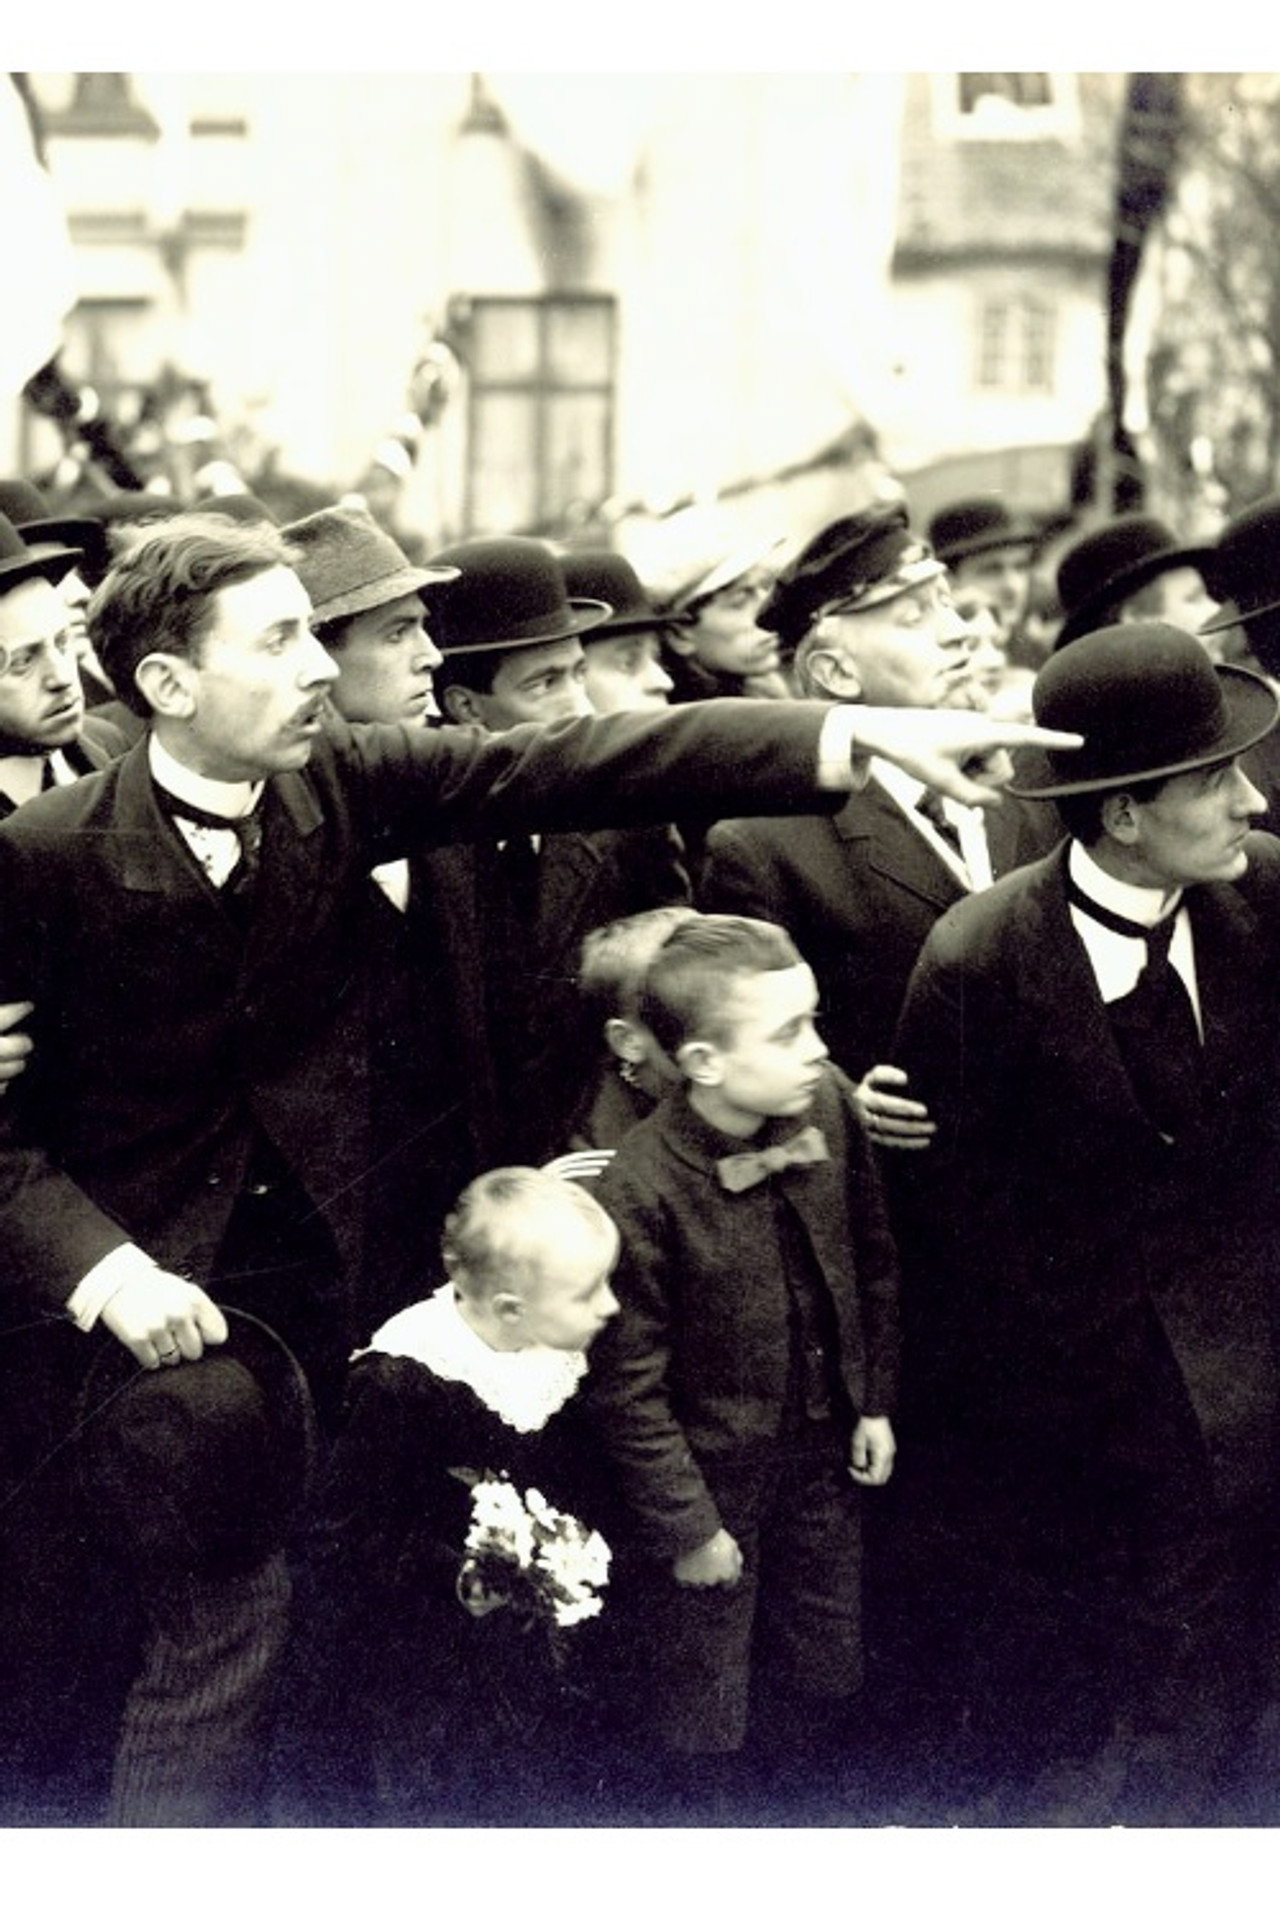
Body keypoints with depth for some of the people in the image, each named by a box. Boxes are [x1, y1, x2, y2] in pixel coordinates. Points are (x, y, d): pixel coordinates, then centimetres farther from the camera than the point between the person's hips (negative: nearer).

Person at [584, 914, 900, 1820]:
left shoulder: (828, 1107, -13)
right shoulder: (639, 1191, -29)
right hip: (710, 1471, -6)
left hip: (820, 1452, 6)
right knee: (705, 1709, 12)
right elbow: (627, 1383, -20)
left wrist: (876, 1401, 9)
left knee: (825, 1673, 22)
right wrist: (685, 1524, -14)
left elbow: (872, 1261, 6)